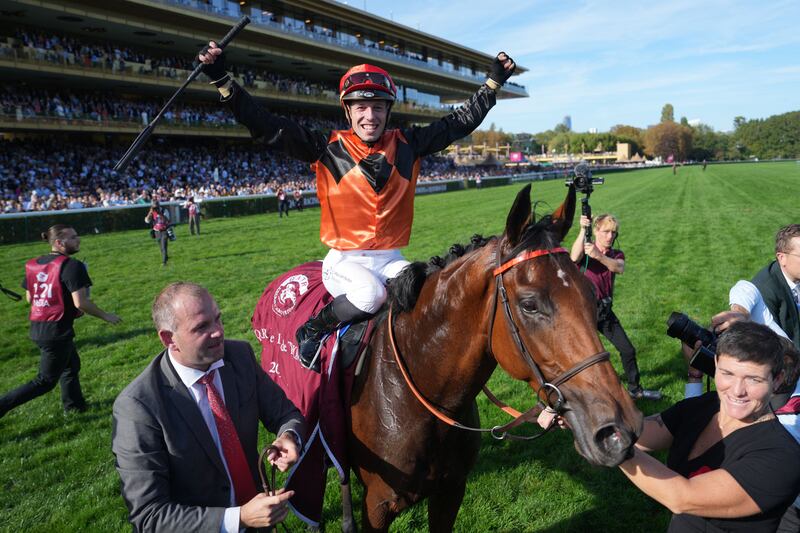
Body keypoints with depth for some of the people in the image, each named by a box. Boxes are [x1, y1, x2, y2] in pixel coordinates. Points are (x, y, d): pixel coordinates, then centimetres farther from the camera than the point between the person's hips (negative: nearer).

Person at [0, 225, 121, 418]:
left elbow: (29, 298, 13)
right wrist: (105, 316, -10)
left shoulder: (33, 264, 5)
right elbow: (80, 302, -22)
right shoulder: (71, 265, -18)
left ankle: (74, 405, 38)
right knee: (46, 381, 7)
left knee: (71, 365, 26)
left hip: (37, 328, 9)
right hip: (57, 330, -8)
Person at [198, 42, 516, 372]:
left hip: (391, 260, 3)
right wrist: (221, 78, -15)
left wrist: (494, 82, 13)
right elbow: (266, 126, -8)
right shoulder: (328, 148, -4)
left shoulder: (407, 145, 5)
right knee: (370, 293, -32)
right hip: (345, 260, -3)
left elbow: (459, 123, 12)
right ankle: (310, 332, -6)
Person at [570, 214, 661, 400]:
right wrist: (583, 230, -42)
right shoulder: (585, 249, -7)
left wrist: (599, 255, -40)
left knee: (628, 350, 9)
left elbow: (619, 268, -22)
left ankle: (635, 389, 27)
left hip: (605, 310, 5)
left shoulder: (617, 254, 4)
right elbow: (574, 258, -34)